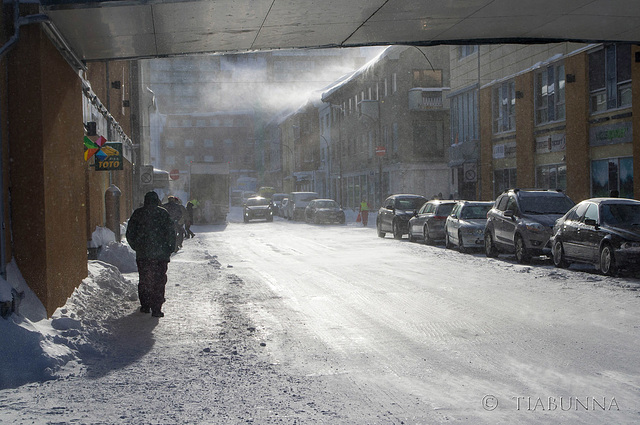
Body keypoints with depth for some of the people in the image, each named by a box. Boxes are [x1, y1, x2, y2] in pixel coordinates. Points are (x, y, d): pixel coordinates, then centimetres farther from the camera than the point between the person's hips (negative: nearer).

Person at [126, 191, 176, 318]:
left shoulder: (137, 213, 3)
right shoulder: (163, 213, -3)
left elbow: (130, 233, 6)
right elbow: (171, 232, -4)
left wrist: (136, 247, 18)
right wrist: (170, 248, 8)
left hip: (142, 254, 2)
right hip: (161, 254, -2)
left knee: (144, 280, 14)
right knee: (159, 281, 0)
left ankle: (145, 306, 17)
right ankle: (156, 309, -6)